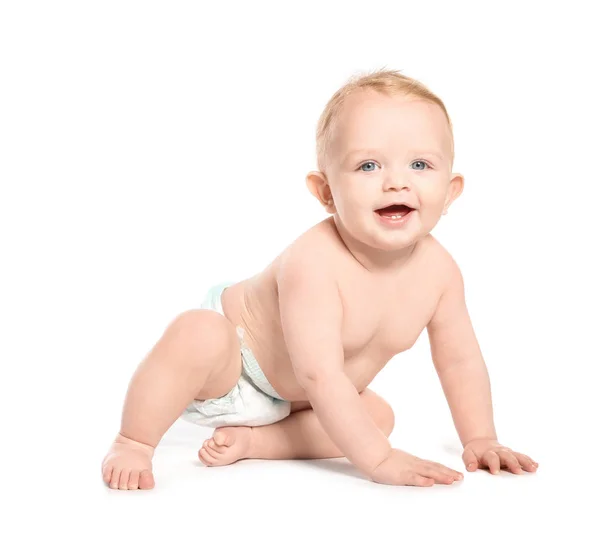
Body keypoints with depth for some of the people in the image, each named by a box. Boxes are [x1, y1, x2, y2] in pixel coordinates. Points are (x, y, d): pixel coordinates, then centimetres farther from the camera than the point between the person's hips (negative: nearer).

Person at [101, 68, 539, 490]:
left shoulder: (438, 269, -20)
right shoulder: (312, 264, -40)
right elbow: (321, 376, -40)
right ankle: (134, 443, -15)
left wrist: (480, 440, -4)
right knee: (198, 333, -35)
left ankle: (250, 439, -5)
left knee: (378, 416, -4)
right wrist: (379, 460, -38)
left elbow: (460, 359, -4)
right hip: (228, 364, -7)